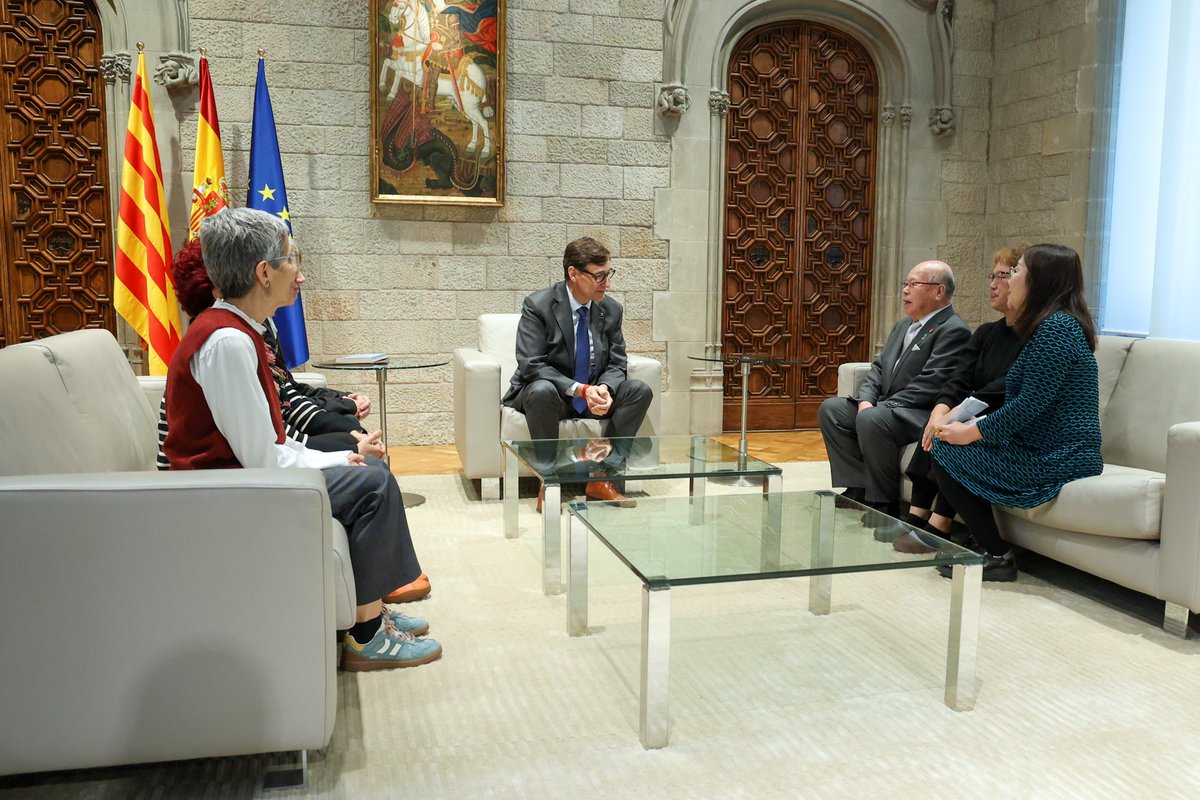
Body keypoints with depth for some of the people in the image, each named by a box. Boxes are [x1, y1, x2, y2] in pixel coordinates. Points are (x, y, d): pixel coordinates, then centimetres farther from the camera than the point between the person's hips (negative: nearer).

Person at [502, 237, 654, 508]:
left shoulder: (611, 309, -1)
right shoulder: (538, 305, -16)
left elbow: (616, 364, 1)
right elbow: (531, 364, -21)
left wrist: (605, 389, -24)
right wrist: (579, 389, -32)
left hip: (594, 393, 5)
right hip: (550, 393, -4)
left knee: (640, 390, -18)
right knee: (542, 389, -38)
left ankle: (600, 478, -13)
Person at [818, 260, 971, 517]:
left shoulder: (954, 331, -11)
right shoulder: (903, 326, 20)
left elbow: (928, 385, -20)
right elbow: (879, 368, 17)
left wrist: (877, 408, -21)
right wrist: (866, 400, -4)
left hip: (925, 414, -10)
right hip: (886, 407, 10)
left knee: (871, 420, -34)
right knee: (830, 409, -3)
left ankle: (886, 505, -18)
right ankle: (857, 490, -6)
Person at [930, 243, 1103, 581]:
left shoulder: (1056, 328, -17)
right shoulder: (1056, 324, 16)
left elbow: (1030, 406, -22)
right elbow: (1027, 403, 14)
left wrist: (971, 432, -10)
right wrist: (971, 426, 4)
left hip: (1053, 461, -10)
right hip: (1050, 451, 10)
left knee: (946, 452, -5)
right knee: (945, 442, 7)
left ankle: (998, 557, 1)